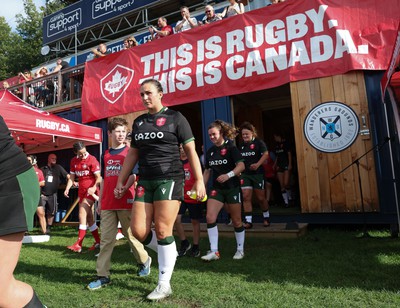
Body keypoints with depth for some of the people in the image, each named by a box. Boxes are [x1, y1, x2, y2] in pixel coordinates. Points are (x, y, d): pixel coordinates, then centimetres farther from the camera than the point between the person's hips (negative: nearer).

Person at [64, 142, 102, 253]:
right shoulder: (73, 161, 8)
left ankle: (78, 244, -8)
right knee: (89, 217, 9)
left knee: (82, 214, -13)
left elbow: (98, 177, -13)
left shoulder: (92, 159, -11)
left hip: (91, 190, -7)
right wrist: (67, 188, -4)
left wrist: (94, 187, -29)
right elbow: (71, 177, 12)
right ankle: (98, 242, 19)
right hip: (81, 190, 7)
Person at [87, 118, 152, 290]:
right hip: (107, 203, 5)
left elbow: (134, 175, -9)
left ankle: (144, 260, 32)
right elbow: (104, 179, 17)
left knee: (131, 235, 8)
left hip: (125, 201, -4)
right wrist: (100, 201, 15)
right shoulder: (105, 155, 13)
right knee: (106, 239, 5)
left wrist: (124, 188, -26)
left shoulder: (129, 152, -1)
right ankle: (103, 276, 11)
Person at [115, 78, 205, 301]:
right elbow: (132, 154, 20)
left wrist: (199, 180, -9)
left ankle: (164, 285, 11)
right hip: (145, 182, 6)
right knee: (138, 230, 1)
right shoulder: (139, 122, 16)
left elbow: (191, 150, -3)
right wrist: (122, 180, 16)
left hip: (170, 179, -6)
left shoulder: (175, 117, 0)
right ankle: (169, 254, 28)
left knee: (162, 230, -5)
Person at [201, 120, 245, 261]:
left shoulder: (230, 148, -8)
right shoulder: (210, 151, 8)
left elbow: (241, 165, -19)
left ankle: (240, 250, 24)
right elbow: (207, 171, 15)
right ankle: (214, 251, -2)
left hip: (232, 188, -4)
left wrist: (228, 175, -34)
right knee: (210, 217, -10)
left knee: (236, 221, 5)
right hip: (216, 189, 5)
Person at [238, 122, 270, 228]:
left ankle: (266, 217, 29)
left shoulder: (259, 142, -4)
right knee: (246, 197, -5)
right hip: (245, 174, 4)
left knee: (260, 198, 5)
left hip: (258, 173, -4)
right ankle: (248, 221, 1)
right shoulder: (241, 146, 11)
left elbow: (266, 154, -16)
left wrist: (258, 164, -29)